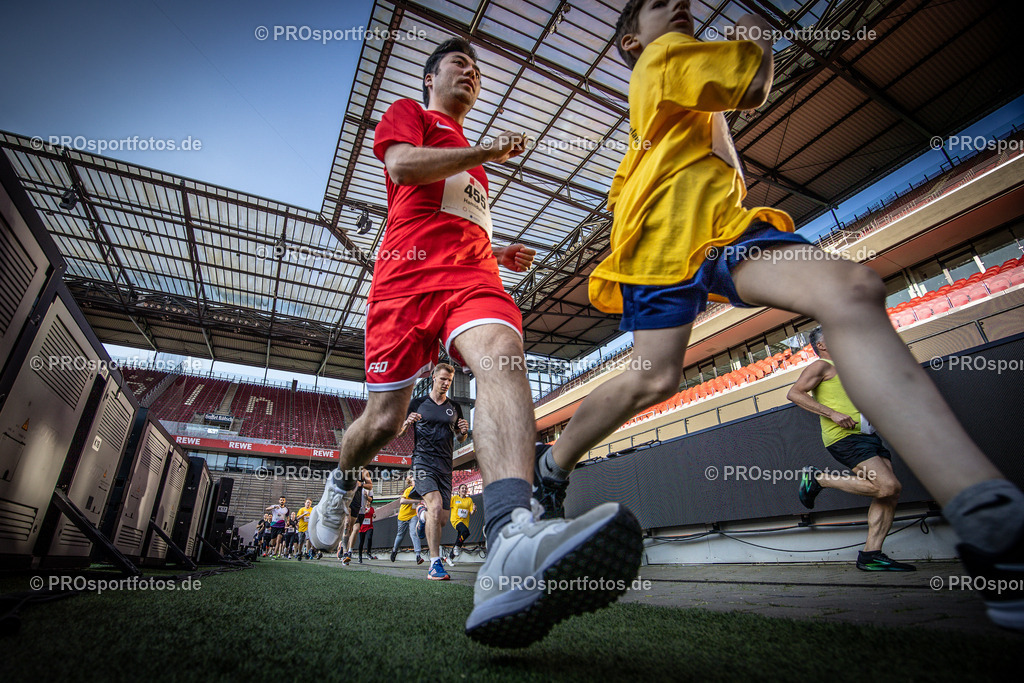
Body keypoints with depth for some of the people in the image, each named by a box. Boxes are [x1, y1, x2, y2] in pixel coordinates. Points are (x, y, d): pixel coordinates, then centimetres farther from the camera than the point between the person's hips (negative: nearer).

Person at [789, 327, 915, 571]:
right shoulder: (821, 366, -1)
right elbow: (794, 393, -15)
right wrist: (833, 414, -19)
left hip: (866, 435, 9)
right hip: (845, 437, -9)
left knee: (890, 494, 0)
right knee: (888, 486, -21)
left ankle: (871, 554, 3)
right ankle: (817, 479, -7)